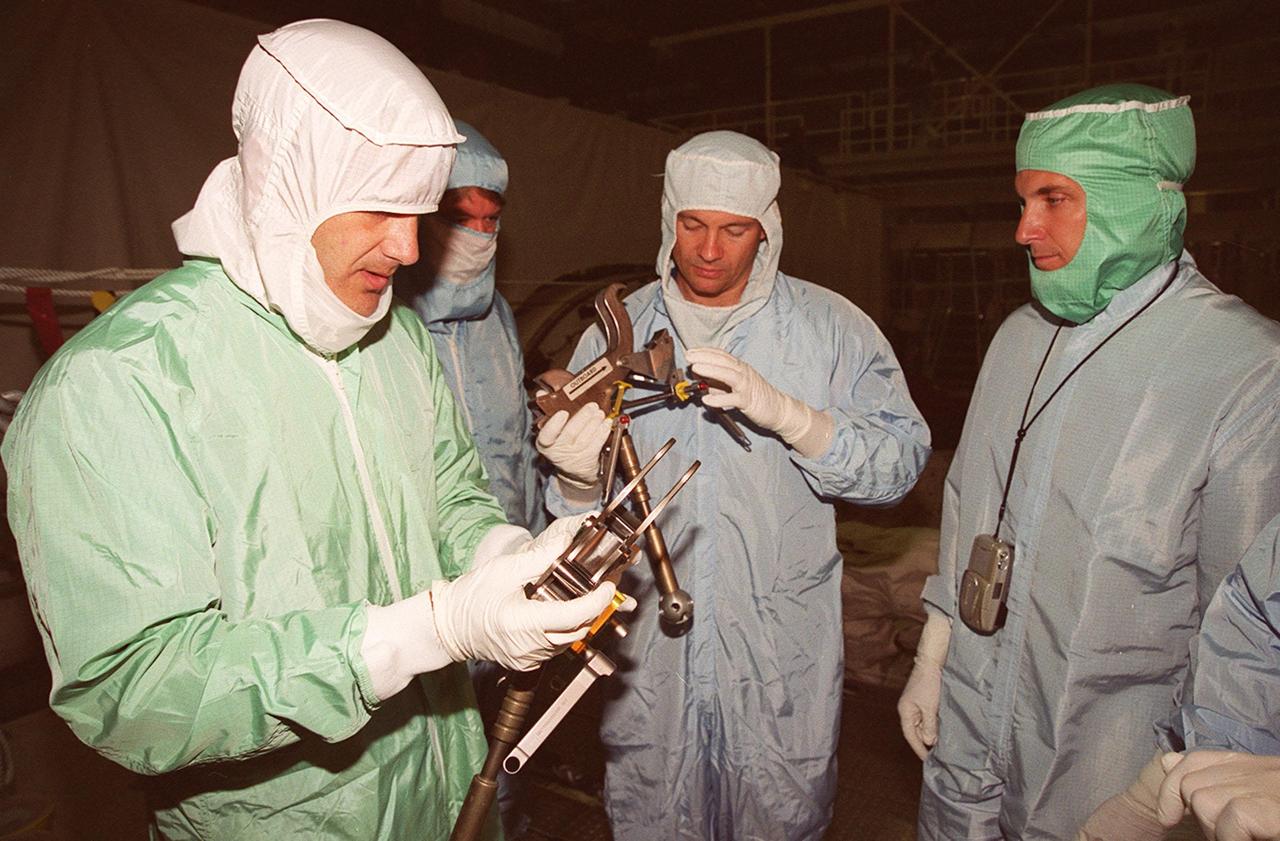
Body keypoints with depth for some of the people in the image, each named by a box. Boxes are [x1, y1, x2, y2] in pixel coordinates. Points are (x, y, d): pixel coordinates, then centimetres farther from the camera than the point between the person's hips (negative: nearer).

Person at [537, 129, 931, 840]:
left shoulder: (830, 327, -3)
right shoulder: (615, 332, 1)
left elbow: (901, 461, -12)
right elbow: (579, 513, 1)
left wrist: (784, 414, -25)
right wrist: (580, 479, -22)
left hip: (782, 656, -1)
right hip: (647, 651, 2)